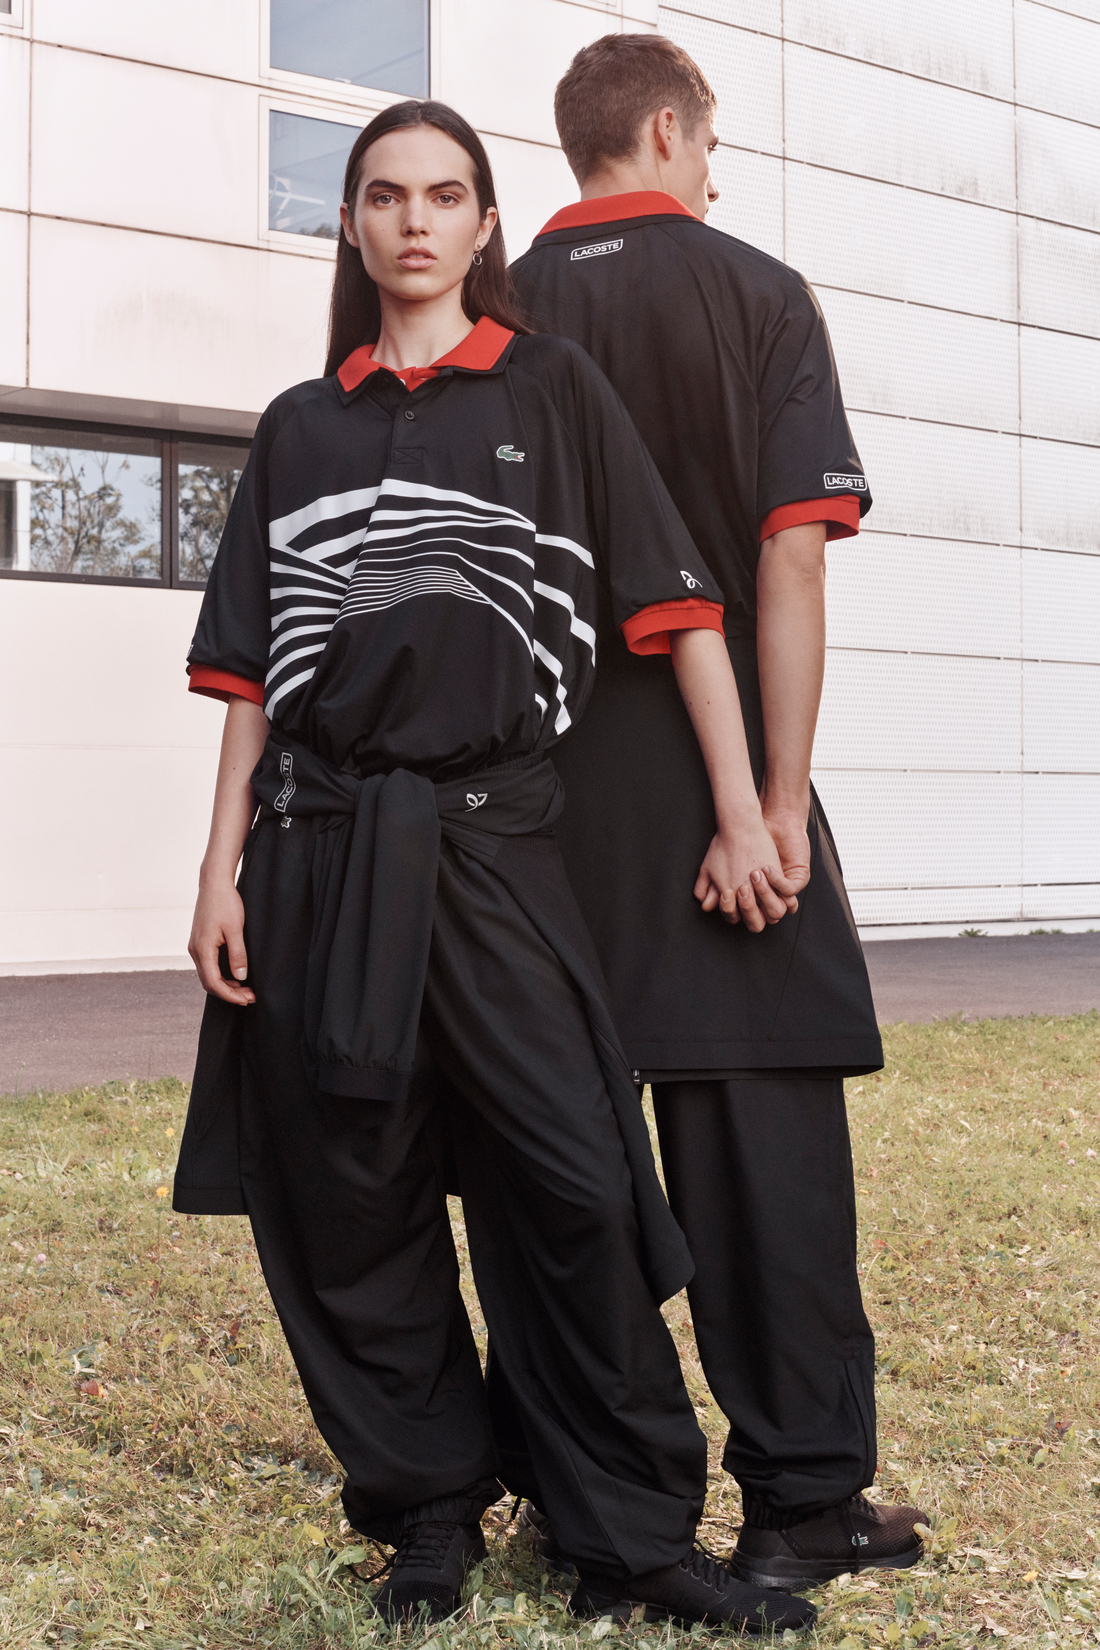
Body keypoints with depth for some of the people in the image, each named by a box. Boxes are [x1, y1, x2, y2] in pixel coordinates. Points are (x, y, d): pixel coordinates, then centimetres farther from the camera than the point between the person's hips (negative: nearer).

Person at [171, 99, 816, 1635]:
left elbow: (676, 604, 2)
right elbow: (252, 670, 12)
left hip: (492, 833, -2)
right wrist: (221, 869, 4)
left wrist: (742, 814, -6)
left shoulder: (553, 387, 9)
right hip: (320, 847, 3)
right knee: (351, 1194, 4)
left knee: (575, 1182, -8)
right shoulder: (301, 424, 15)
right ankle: (430, 1514, 21)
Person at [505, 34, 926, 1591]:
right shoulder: (759, 296, 1)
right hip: (712, 762, -3)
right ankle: (805, 1495, 6)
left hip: (540, 771, 4)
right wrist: (781, 798, -10)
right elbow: (791, 558, -9)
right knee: (762, 1124, 1)